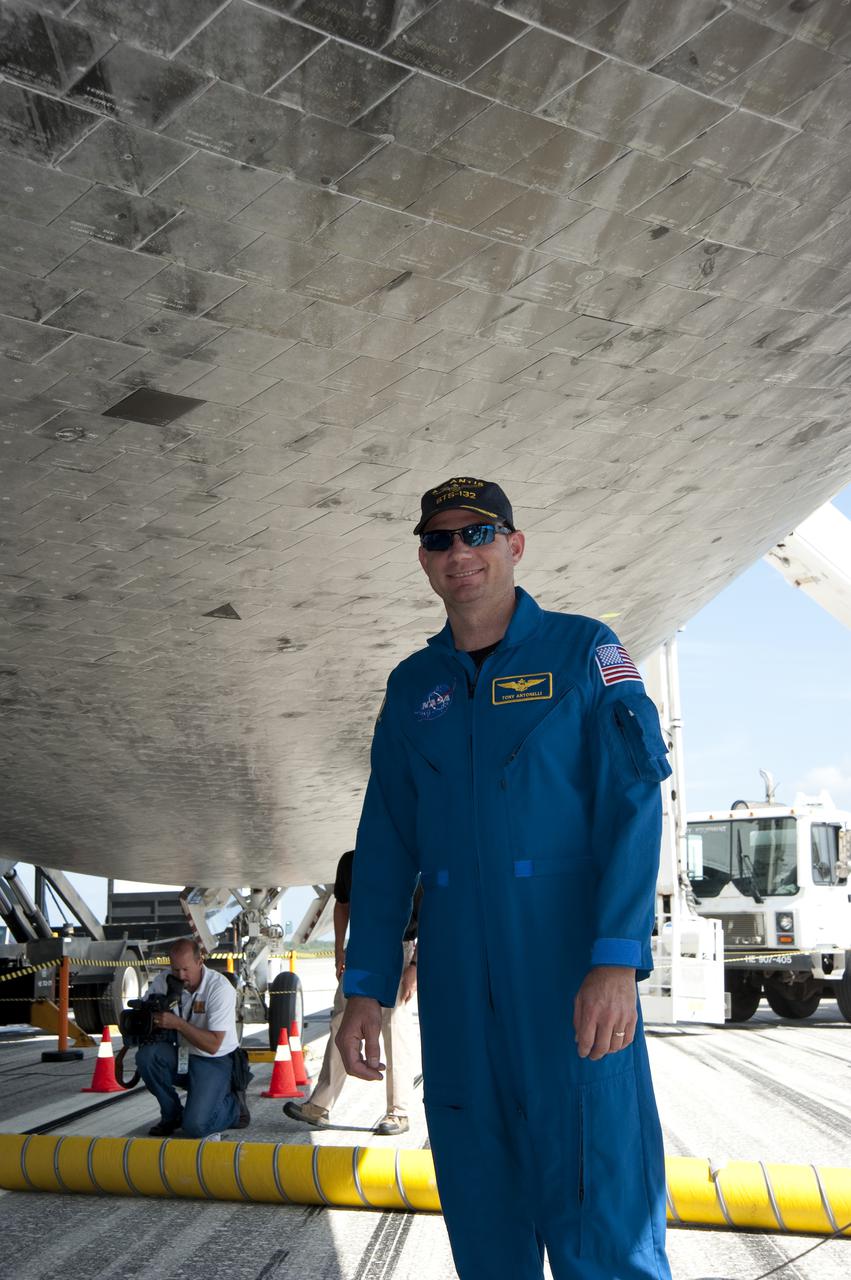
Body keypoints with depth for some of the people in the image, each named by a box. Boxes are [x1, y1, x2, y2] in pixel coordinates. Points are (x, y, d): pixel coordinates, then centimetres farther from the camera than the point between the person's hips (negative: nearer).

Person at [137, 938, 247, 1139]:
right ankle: (171, 1115, -4)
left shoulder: (220, 987, -19)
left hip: (215, 1062, -5)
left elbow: (213, 1045, -22)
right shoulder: (162, 982, -5)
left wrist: (178, 1023, -30)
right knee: (147, 1053, -26)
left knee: (195, 1126, -23)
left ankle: (234, 1106, 10)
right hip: (181, 1057, 5)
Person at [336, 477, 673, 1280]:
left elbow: (633, 798, -9)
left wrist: (616, 960, -20)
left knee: (598, 1204, -5)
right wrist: (366, 986, 6)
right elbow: (385, 842, 13)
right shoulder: (412, 685, 13)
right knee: (482, 1204, 10)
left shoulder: (584, 650, 0)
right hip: (456, 977, 4)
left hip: (570, 967, -4)